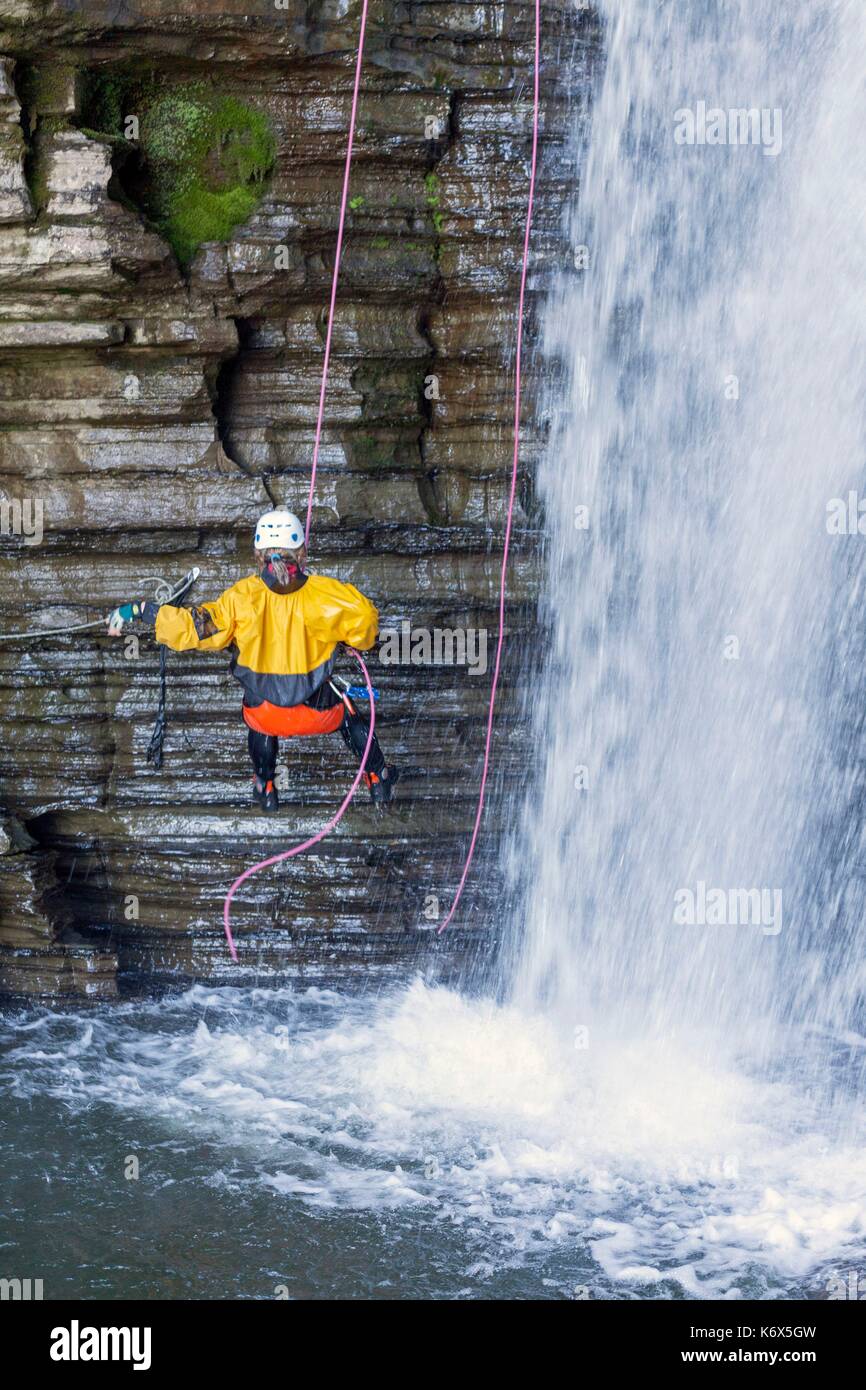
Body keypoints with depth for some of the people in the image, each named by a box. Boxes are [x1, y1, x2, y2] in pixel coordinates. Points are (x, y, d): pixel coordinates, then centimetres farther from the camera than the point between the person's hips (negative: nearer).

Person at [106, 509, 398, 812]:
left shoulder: (242, 597, -20)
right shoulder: (322, 593, -19)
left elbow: (193, 628, -20)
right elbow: (365, 620, -10)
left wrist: (138, 609, -12)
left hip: (267, 716, 1)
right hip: (319, 712, -1)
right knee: (349, 716, 34)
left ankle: (265, 788, 52)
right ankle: (377, 780, 50)